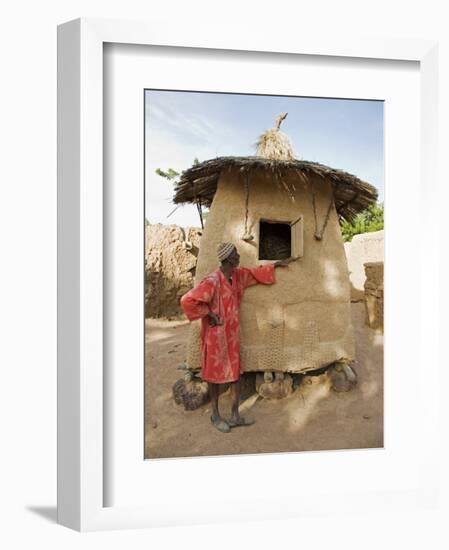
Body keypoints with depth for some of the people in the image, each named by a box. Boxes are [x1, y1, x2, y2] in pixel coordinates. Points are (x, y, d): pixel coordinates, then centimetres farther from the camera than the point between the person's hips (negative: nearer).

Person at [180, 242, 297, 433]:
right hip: (216, 335, -8)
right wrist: (210, 314, -19)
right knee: (215, 374, 6)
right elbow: (188, 301, -26)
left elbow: (256, 273, 22)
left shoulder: (238, 275, 2)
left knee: (235, 373, 9)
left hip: (232, 334, 8)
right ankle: (215, 415, 21)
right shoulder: (212, 282, -23)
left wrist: (277, 263, 26)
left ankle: (235, 416, 18)